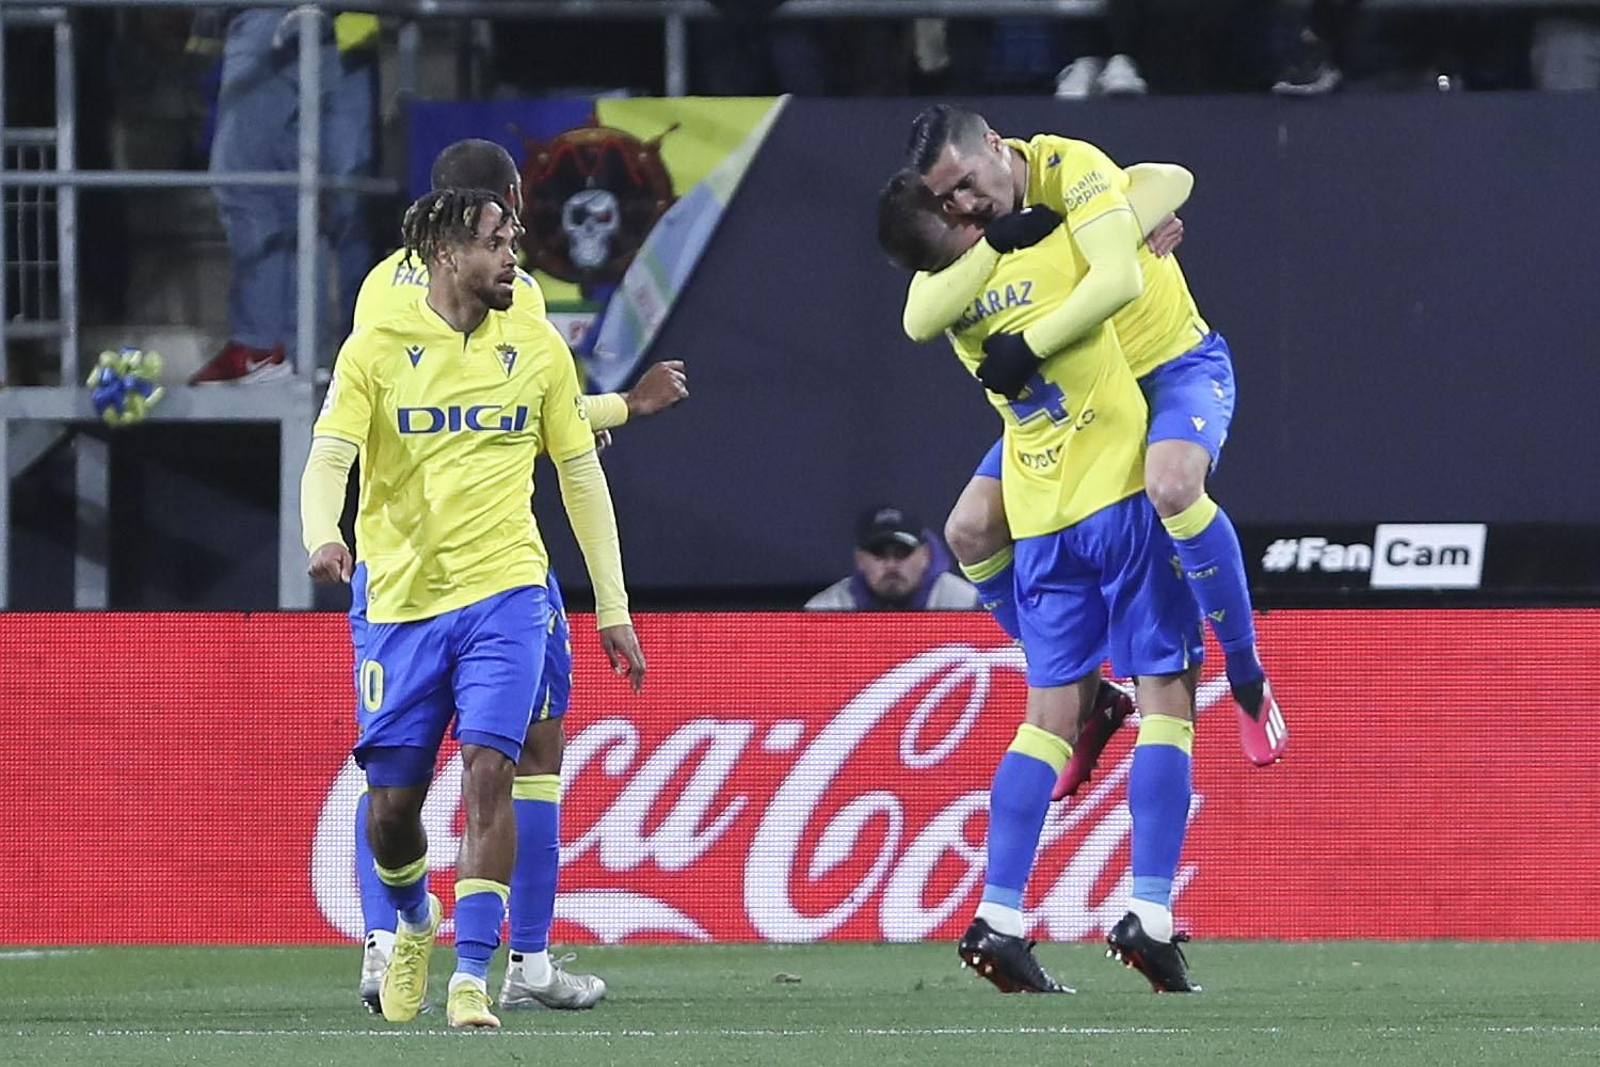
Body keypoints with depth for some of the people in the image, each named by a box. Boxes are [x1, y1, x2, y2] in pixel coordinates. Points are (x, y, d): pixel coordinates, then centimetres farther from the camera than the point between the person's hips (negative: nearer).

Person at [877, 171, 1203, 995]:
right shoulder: (1057, 247, -10)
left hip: (1042, 526, 5)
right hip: (1124, 497, -5)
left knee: (1051, 713, 8)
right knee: (1166, 697, -1)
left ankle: (998, 919, 0)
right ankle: (1150, 913, -10)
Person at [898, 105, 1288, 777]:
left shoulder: (1070, 168, -25)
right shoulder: (965, 217, -8)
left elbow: (1118, 279, -41)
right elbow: (920, 320, -24)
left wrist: (1028, 346, -39)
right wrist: (998, 239, -32)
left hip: (1176, 368, -6)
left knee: (1170, 483, -37)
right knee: (971, 531, -4)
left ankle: (1248, 682, -21)